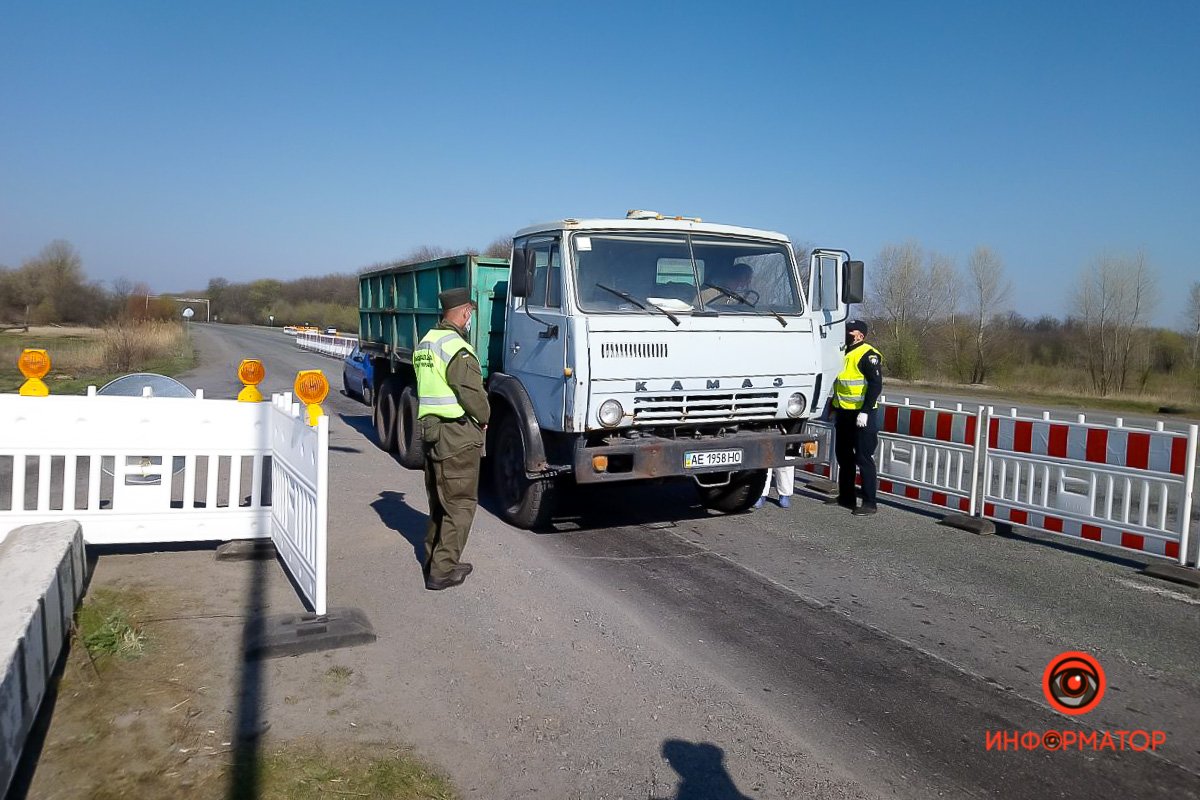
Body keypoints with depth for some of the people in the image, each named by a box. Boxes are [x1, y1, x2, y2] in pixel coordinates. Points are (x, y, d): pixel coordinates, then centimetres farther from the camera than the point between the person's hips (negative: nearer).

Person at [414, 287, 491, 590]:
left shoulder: (425, 343, 12)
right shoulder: (457, 348, -18)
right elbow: (472, 393, -20)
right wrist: (484, 417, -1)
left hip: (429, 427, 9)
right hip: (457, 433, -9)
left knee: (439, 502, 20)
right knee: (460, 504, -1)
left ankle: (434, 559, 30)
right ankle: (442, 571, 1)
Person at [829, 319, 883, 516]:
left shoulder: (868, 355, -12)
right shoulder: (844, 354, 16)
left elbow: (876, 385, -20)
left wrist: (865, 411, -25)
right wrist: (835, 410, 23)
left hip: (861, 415, -10)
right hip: (843, 414, 10)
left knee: (864, 458, -6)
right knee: (843, 455, 16)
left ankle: (869, 503, -2)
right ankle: (846, 497, 27)